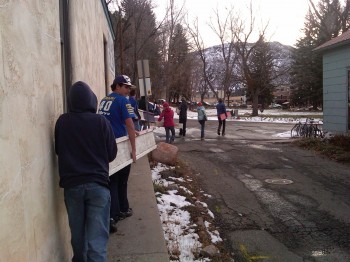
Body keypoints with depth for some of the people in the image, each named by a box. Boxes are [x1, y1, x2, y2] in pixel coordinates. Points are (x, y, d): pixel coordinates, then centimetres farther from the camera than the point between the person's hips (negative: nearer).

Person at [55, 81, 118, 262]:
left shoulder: (61, 122, -3)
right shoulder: (101, 122, -8)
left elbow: (58, 150, 11)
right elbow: (111, 154, 0)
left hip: (71, 184, 3)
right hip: (97, 184, -3)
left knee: (77, 232, 18)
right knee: (97, 235, 0)